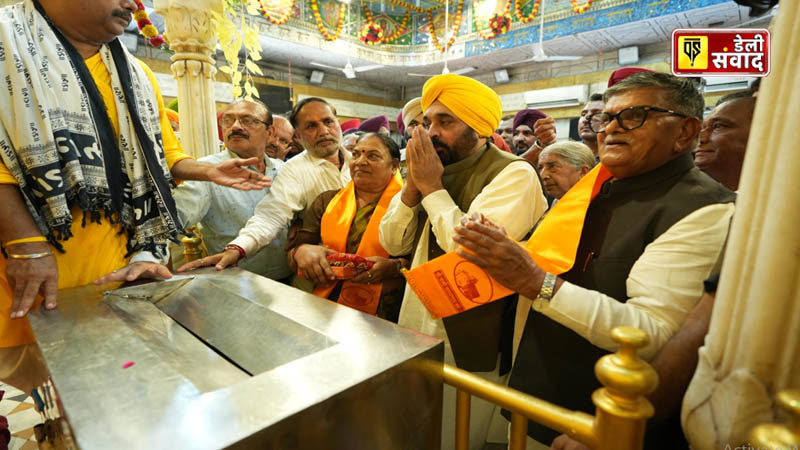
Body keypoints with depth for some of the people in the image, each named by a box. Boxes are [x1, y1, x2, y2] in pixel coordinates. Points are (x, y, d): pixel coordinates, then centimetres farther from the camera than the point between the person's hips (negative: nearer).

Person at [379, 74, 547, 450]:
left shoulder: (514, 173, -16)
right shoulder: (432, 168, 6)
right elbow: (392, 243, 3)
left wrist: (432, 188, -19)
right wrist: (414, 184, -11)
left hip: (468, 346, -7)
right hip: (415, 330, 7)